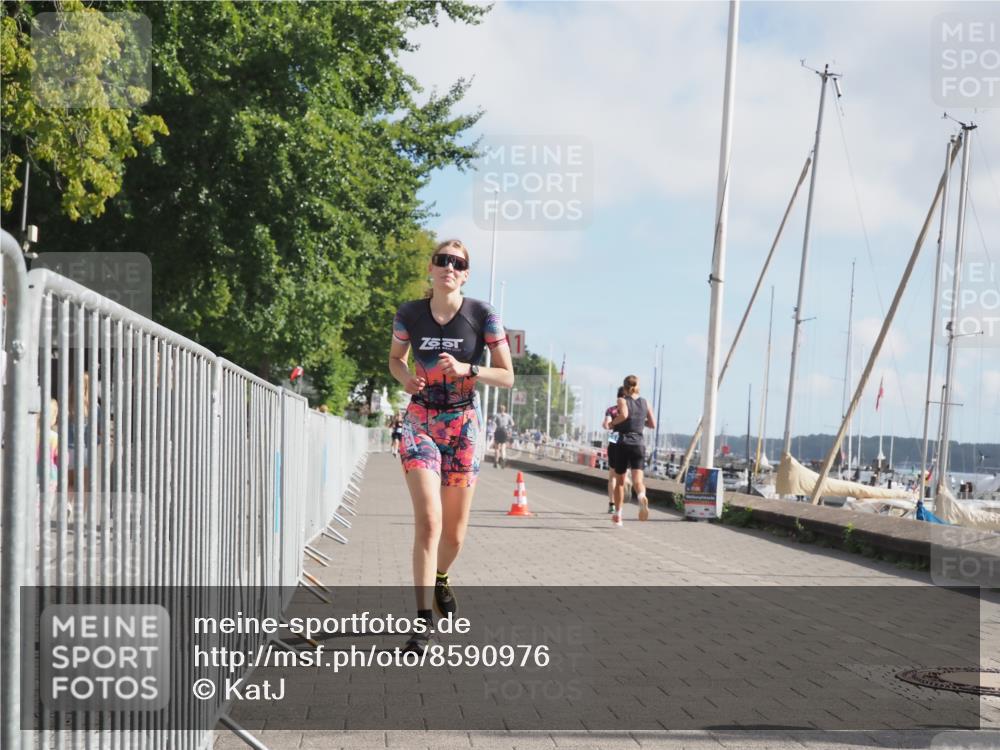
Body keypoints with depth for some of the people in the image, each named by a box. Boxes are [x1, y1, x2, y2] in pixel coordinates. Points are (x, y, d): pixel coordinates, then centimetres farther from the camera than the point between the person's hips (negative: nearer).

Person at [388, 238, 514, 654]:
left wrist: (466, 370, -21)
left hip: (464, 424, 1)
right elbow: (395, 358, 14)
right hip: (421, 421, -1)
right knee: (429, 520, -18)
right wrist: (405, 378, -8)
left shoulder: (482, 315, -8)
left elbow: (507, 377, -4)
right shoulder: (409, 313, -4)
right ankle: (422, 620, -13)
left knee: (454, 532, 9)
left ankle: (441, 577, 43)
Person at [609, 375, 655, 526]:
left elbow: (624, 414, -22)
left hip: (623, 444, -2)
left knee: (619, 481, 12)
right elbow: (653, 424, 12)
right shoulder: (644, 402, 10)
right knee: (637, 480, -10)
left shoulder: (623, 400, -1)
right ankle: (642, 497, -44)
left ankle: (617, 515, 19)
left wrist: (613, 423, -5)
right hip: (639, 444, 2)